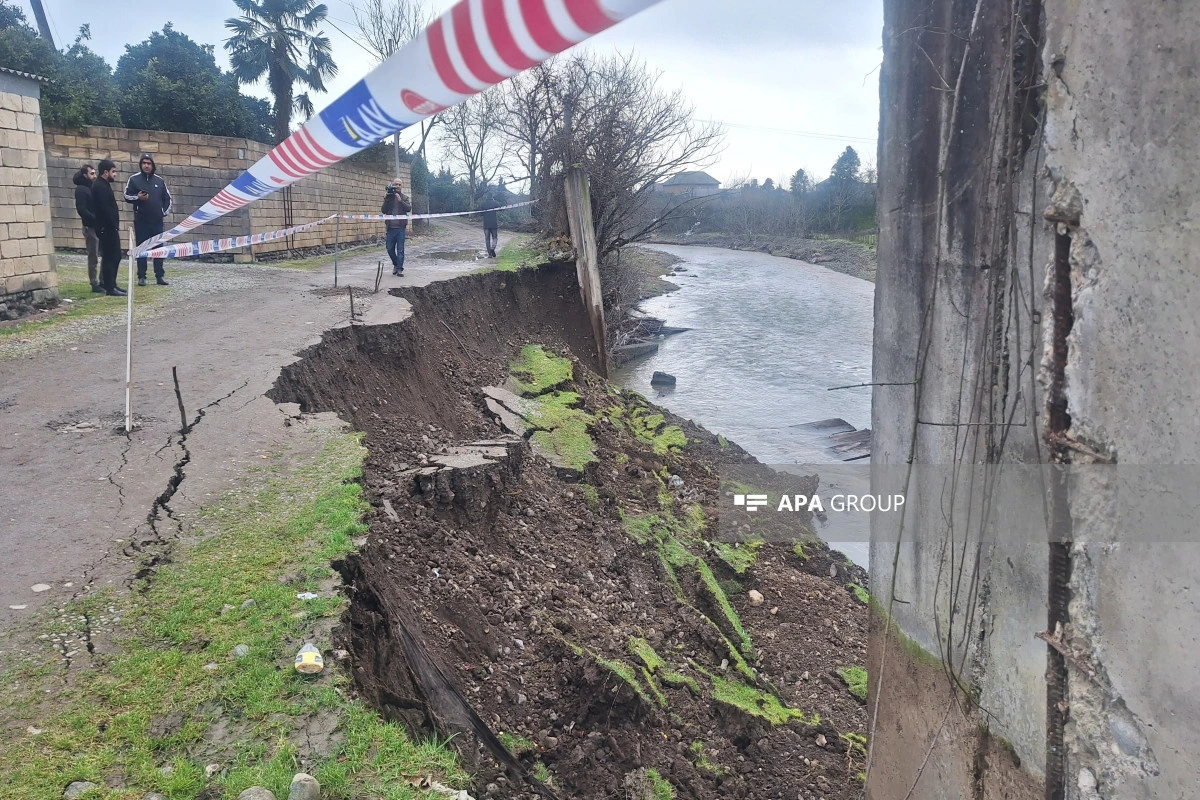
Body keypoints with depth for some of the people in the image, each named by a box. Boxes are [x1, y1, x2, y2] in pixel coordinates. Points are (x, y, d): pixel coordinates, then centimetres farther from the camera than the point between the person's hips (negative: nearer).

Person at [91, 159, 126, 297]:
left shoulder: (103, 185, 18)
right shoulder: (100, 187, -14)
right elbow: (104, 209, -22)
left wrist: (114, 226, 14)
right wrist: (113, 226, -20)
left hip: (110, 228, 10)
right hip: (107, 228, -10)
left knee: (115, 256, 15)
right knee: (110, 258, -7)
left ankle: (111, 284, 21)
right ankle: (110, 288, -4)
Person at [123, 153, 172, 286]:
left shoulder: (159, 181, 9)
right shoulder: (134, 179, 2)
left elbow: (167, 198, 17)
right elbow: (127, 196, 2)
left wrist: (165, 211, 5)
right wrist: (137, 197, -17)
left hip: (157, 220, 2)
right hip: (141, 220, -2)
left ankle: (160, 276, 5)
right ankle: (141, 277, 3)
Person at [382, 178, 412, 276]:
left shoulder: (405, 198, 7)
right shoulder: (389, 198, 10)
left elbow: (409, 208, -10)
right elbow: (383, 210, 0)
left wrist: (400, 200, -20)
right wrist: (387, 199, -11)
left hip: (401, 228, -2)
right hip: (391, 227, 2)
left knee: (400, 250, -4)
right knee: (390, 249, 6)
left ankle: (399, 269, 0)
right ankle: (396, 264, 28)